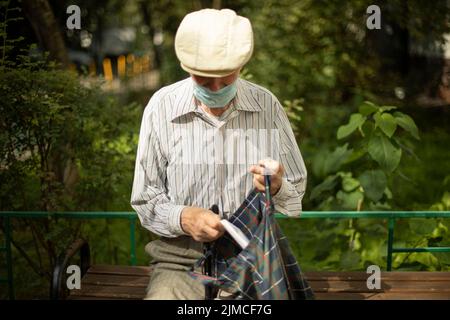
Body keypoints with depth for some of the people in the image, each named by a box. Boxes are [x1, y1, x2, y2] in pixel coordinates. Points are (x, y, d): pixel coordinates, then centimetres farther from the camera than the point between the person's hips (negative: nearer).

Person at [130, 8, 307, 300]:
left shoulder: (267, 105, 1)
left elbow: (296, 196, 7)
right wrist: (182, 218, -19)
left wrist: (277, 189, -15)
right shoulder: (162, 108, -3)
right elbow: (145, 201, 1)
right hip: (182, 262, -1)